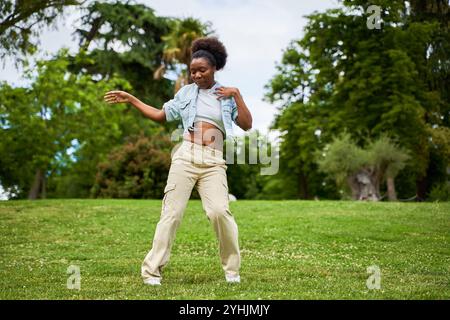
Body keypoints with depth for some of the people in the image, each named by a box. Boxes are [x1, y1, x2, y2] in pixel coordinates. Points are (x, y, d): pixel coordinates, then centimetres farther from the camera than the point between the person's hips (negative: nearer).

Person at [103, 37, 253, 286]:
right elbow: (161, 115, 20)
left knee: (219, 211, -17)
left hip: (214, 162, -1)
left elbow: (246, 125, 4)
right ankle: (152, 270, 0)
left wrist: (236, 94, -2)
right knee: (172, 212, -4)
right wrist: (130, 99, 18)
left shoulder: (227, 96, 12)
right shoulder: (186, 92, 15)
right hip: (186, 157, 1)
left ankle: (232, 269, -1)